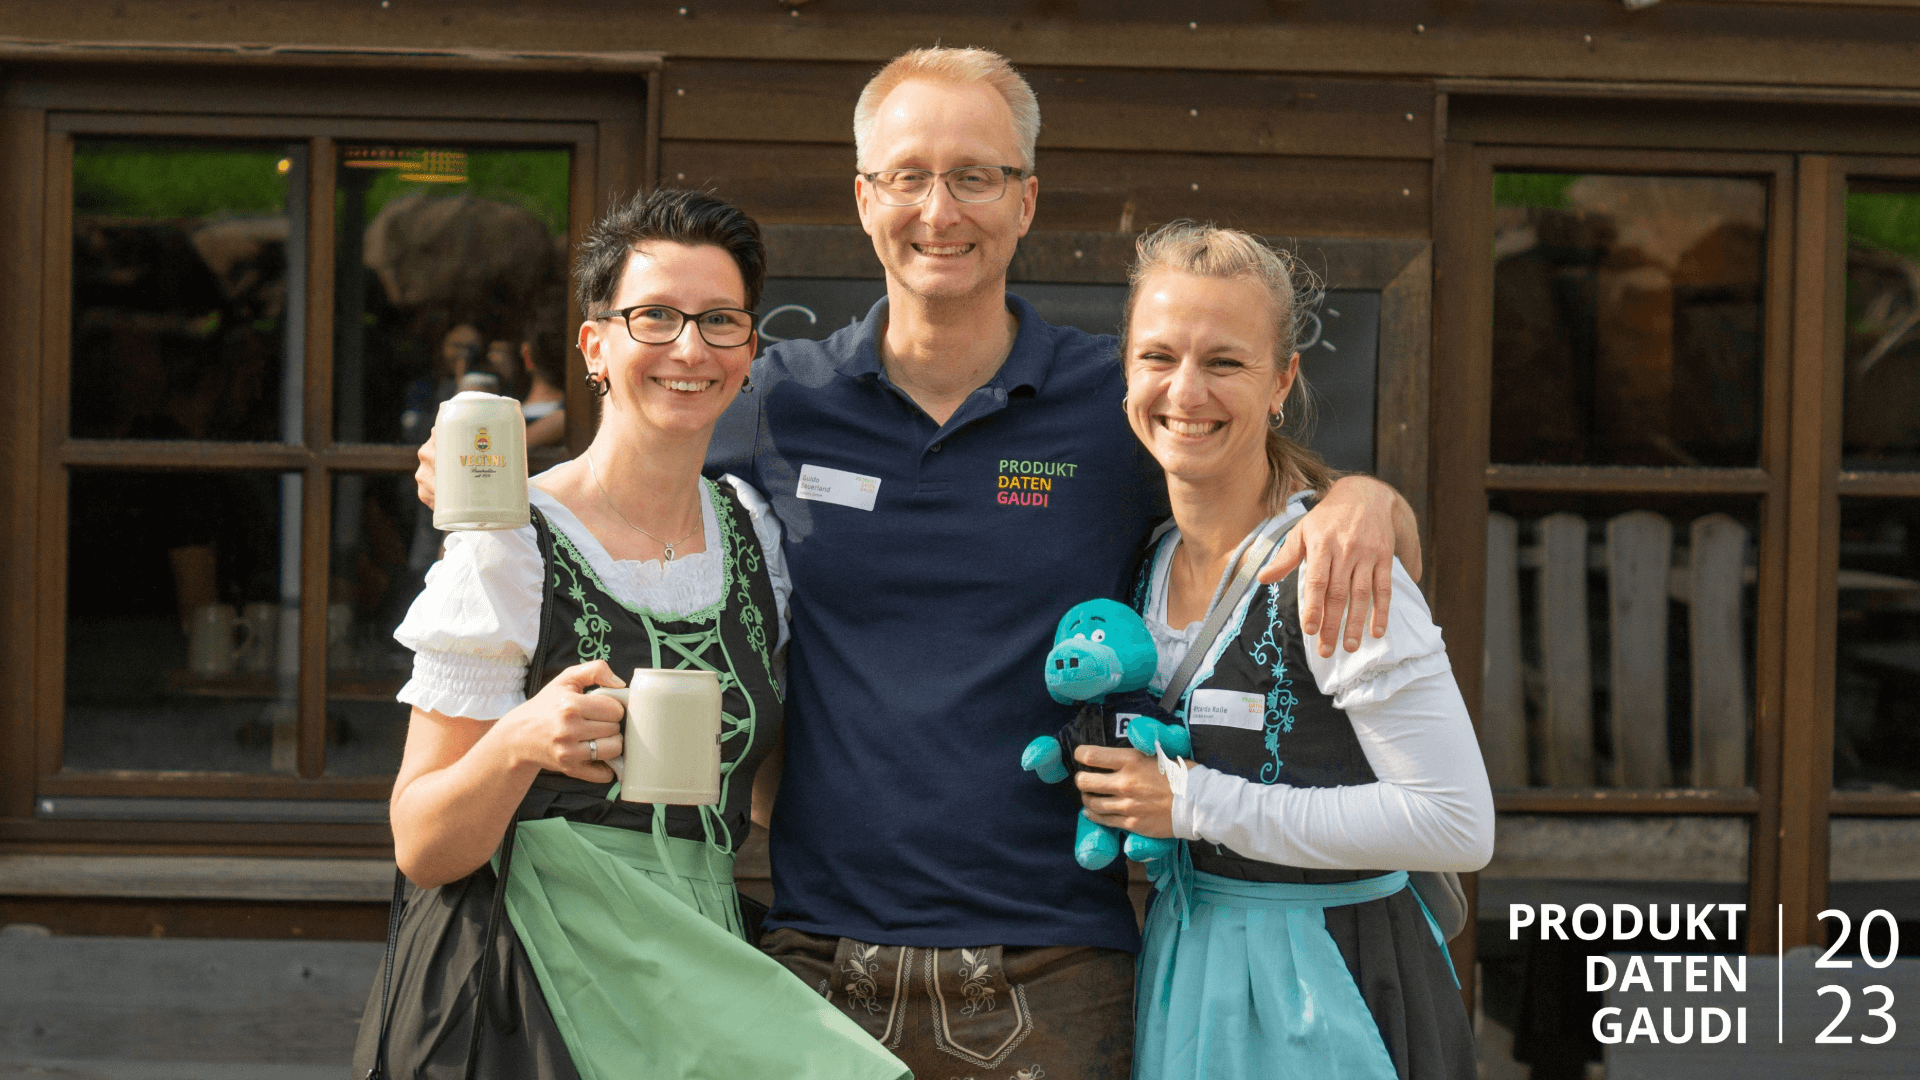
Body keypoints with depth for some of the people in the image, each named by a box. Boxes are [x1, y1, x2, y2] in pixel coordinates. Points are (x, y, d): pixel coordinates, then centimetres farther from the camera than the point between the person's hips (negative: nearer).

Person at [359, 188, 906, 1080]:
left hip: (704, 965, 6)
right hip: (544, 977, -6)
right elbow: (421, 849, -9)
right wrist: (518, 745, -25)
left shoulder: (755, 536, 8)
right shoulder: (511, 547, -8)